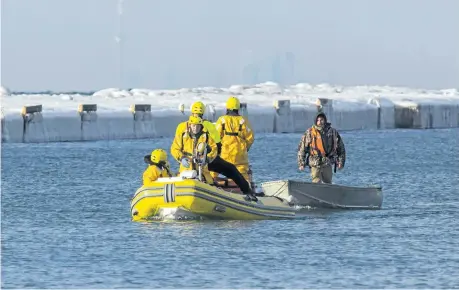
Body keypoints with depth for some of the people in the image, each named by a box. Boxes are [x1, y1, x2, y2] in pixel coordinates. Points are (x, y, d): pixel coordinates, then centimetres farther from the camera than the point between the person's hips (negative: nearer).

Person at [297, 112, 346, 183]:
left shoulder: (332, 132, 4)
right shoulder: (309, 133, -3)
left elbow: (340, 147, 11)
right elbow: (301, 149, 1)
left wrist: (341, 162, 6)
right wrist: (301, 164, -4)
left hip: (327, 164, 3)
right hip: (315, 164, -3)